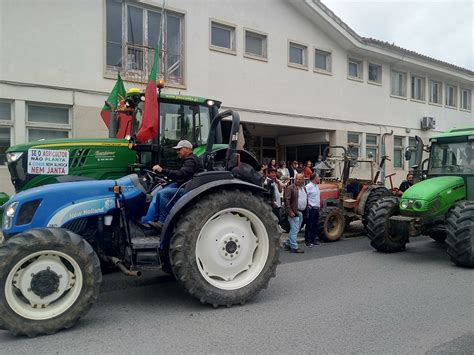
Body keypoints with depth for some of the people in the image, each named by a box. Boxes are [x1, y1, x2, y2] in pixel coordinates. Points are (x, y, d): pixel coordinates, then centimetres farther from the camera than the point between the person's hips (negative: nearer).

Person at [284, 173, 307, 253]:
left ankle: (288, 244, 24)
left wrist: (306, 210, 14)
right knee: (294, 230, -7)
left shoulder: (304, 188, 16)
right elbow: (287, 200, -14)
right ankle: (294, 247, -2)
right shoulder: (290, 188, -9)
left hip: (301, 213, 8)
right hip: (294, 212, -8)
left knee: (294, 230, 14)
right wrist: (290, 211, -19)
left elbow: (306, 199, 23)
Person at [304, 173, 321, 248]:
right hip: (311, 209, -9)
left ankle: (313, 240, 23)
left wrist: (318, 205, 16)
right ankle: (307, 241, 3)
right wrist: (308, 205, -21)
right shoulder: (309, 186, -15)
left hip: (317, 208, 9)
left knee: (315, 225, 14)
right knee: (309, 225, -3)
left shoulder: (317, 186, 13)